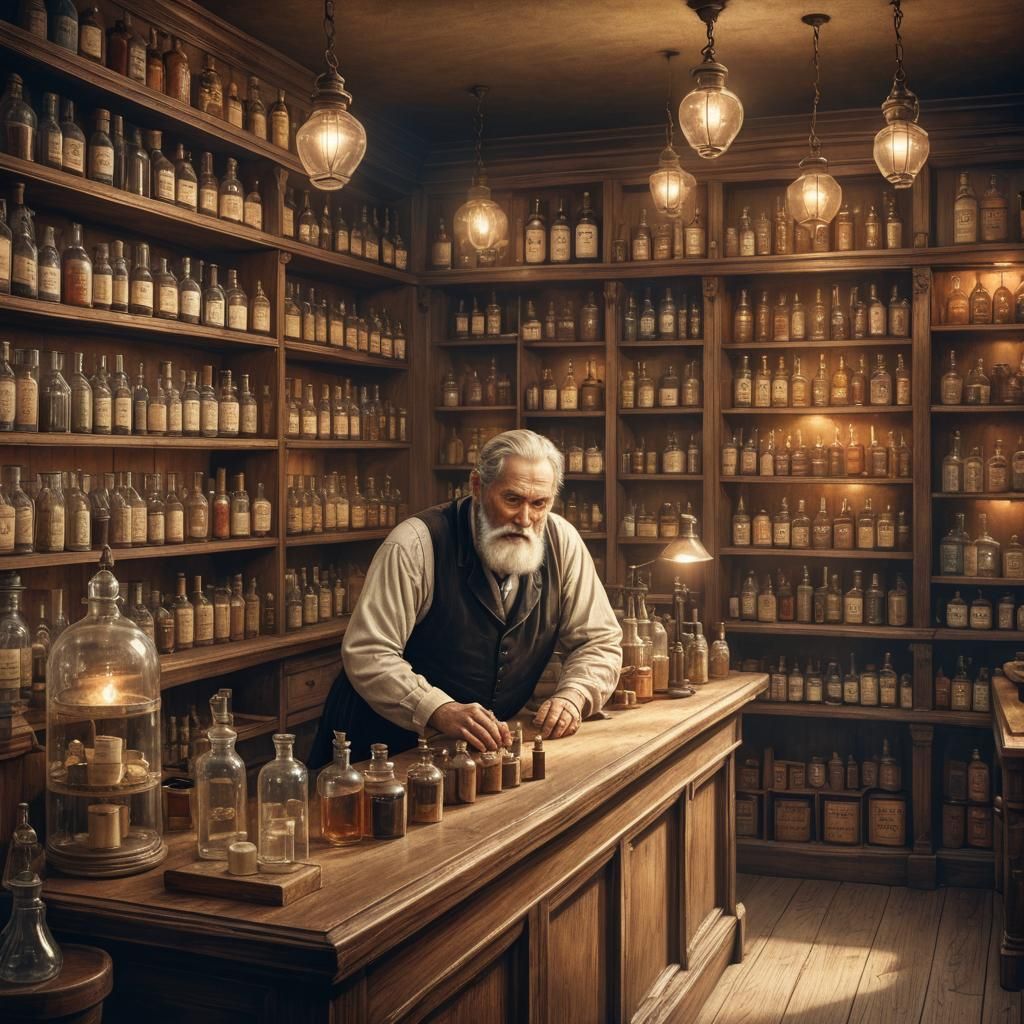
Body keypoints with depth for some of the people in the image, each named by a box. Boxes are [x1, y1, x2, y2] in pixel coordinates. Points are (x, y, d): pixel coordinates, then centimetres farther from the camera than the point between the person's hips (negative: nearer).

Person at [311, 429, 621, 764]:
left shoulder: (562, 543, -2)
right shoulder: (416, 544, -15)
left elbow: (600, 641, 6)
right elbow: (366, 653, -20)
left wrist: (571, 697, -15)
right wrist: (441, 712, -34)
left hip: (491, 744, 5)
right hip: (393, 744, -4)